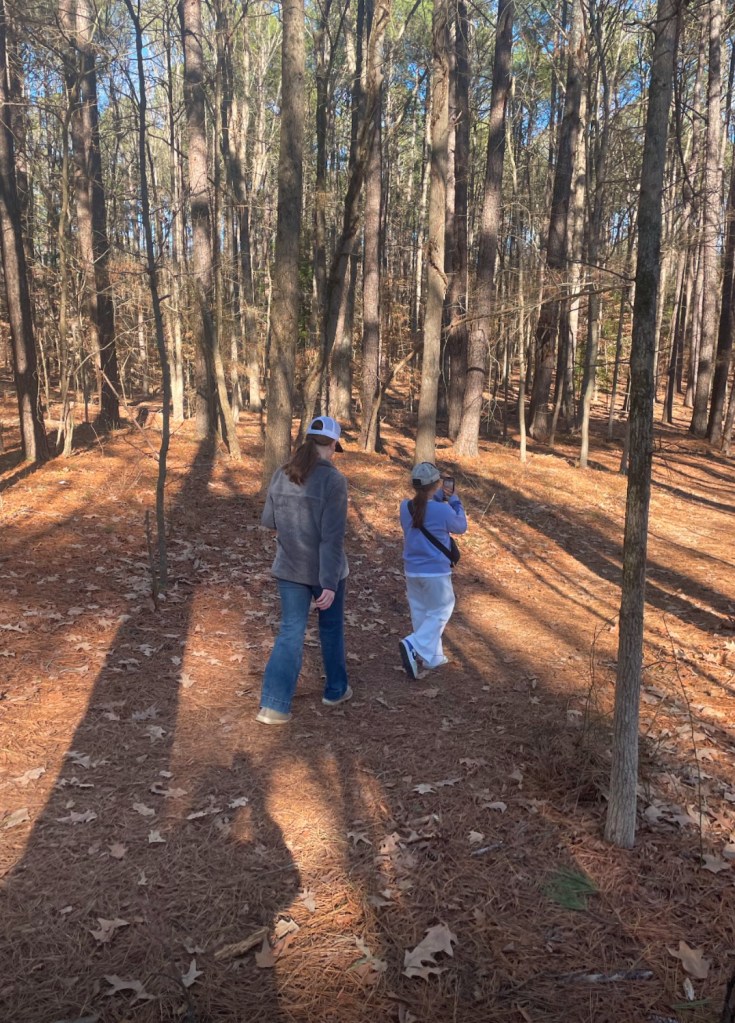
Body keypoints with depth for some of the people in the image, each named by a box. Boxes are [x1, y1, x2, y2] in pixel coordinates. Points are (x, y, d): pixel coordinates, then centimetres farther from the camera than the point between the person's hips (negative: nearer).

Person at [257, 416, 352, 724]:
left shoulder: (281, 474, -2)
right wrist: (330, 583, -22)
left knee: (290, 633, 8)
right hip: (324, 569, -4)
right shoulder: (334, 480, -19)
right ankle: (336, 689, 36)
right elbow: (333, 536, -23)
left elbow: (268, 520, 8)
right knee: (331, 627, 19)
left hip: (290, 567, 4)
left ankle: (273, 706, 1)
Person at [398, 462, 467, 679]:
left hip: (412, 571, 6)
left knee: (420, 614, 17)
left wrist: (439, 496, 8)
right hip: (436, 572, -5)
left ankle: (432, 657, 29)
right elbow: (461, 527, -1)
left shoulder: (405, 507, -5)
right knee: (439, 612, 10)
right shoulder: (442, 510, -20)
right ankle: (414, 646, -9)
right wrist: (453, 499, 5)